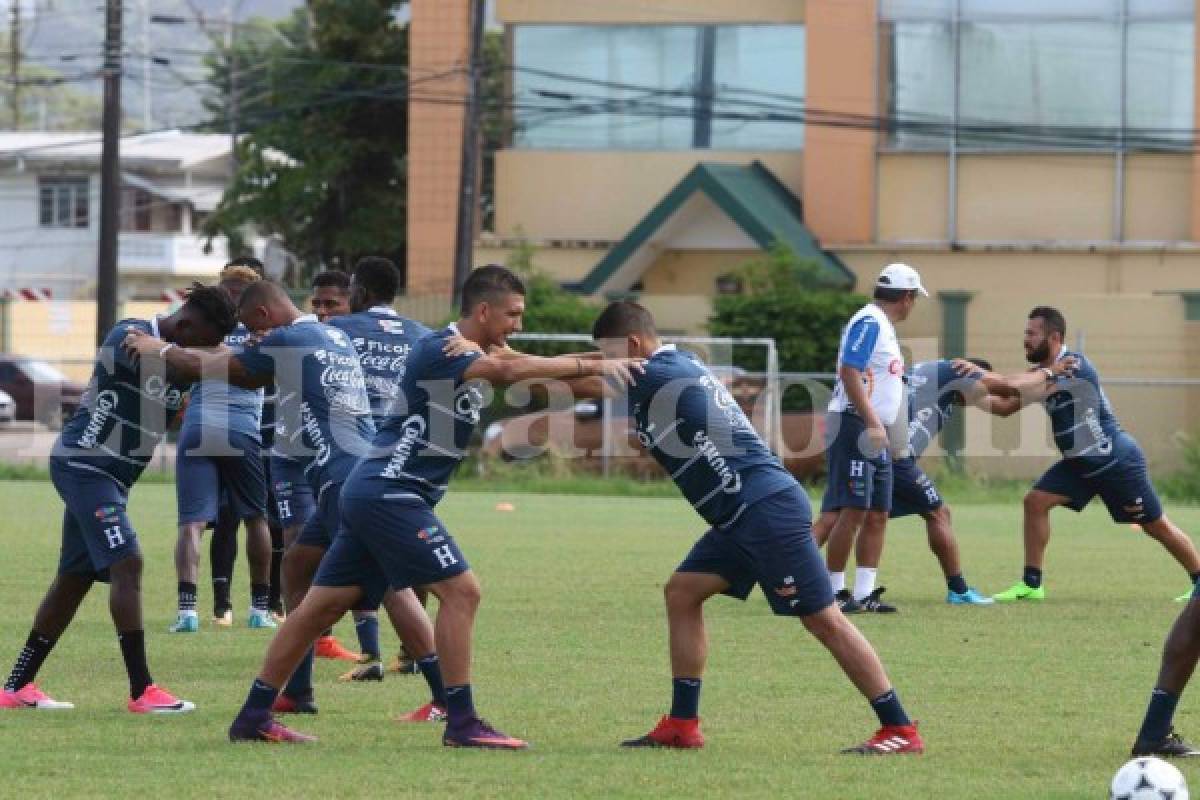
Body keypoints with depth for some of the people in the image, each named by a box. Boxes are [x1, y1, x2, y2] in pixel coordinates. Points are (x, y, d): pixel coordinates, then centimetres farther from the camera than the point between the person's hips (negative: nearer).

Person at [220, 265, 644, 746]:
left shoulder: (472, 357, 16)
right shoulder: (439, 350, -16)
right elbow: (511, 371, -29)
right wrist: (593, 367, -28)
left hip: (370, 495, 10)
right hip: (389, 492, -10)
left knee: (325, 604, 10)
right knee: (460, 590, -11)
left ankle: (253, 718, 12)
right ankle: (462, 723, -10)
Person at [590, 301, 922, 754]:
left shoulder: (655, 378, -12)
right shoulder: (680, 368, 17)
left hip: (767, 508, -10)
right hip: (743, 517, 10)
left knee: (822, 618, -7)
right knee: (682, 591, 9)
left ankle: (900, 731, -4)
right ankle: (682, 726, 9)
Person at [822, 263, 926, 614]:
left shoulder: (884, 326, 19)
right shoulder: (869, 322, -11)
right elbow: (849, 372, -21)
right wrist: (873, 423, -25)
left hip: (876, 433, 10)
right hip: (855, 426, -10)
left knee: (877, 515, 9)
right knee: (853, 511, -12)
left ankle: (864, 594, 11)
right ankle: (835, 591, -9)